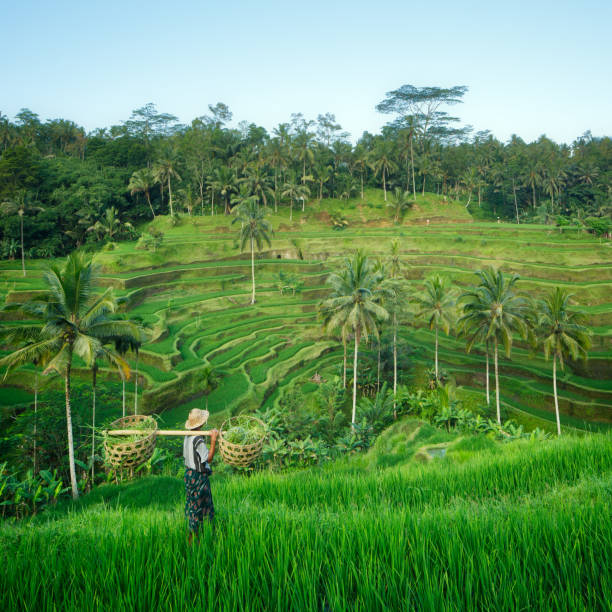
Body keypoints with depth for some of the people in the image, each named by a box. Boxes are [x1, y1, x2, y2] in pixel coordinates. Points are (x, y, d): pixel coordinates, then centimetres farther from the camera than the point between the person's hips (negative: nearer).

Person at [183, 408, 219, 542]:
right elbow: (208, 459, -19)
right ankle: (193, 537, 10)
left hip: (189, 472, 9)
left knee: (192, 505, 18)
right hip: (199, 476, -9)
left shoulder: (188, 436, 3)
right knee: (198, 506, 2)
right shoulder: (198, 440, -23)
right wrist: (213, 441, -24)